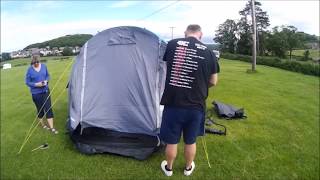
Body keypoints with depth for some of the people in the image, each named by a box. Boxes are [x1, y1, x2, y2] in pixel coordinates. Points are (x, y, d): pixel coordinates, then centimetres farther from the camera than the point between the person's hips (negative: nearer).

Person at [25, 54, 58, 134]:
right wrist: (36, 84, -21)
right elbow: (27, 82, -5)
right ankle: (43, 124, 34)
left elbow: (48, 75, 10)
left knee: (48, 108, -2)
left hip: (45, 91, 2)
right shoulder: (30, 70, -10)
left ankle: (51, 127, 3)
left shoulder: (44, 66, -2)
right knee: (40, 109, 10)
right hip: (36, 93, -2)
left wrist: (46, 81, -11)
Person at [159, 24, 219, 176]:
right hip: (196, 106, 1)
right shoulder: (208, 52, -3)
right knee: (190, 141, 21)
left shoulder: (172, 44, -4)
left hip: (173, 104, 0)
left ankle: (168, 168, 41)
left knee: (171, 140, 18)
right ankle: (188, 168, 44)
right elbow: (213, 82, 5)